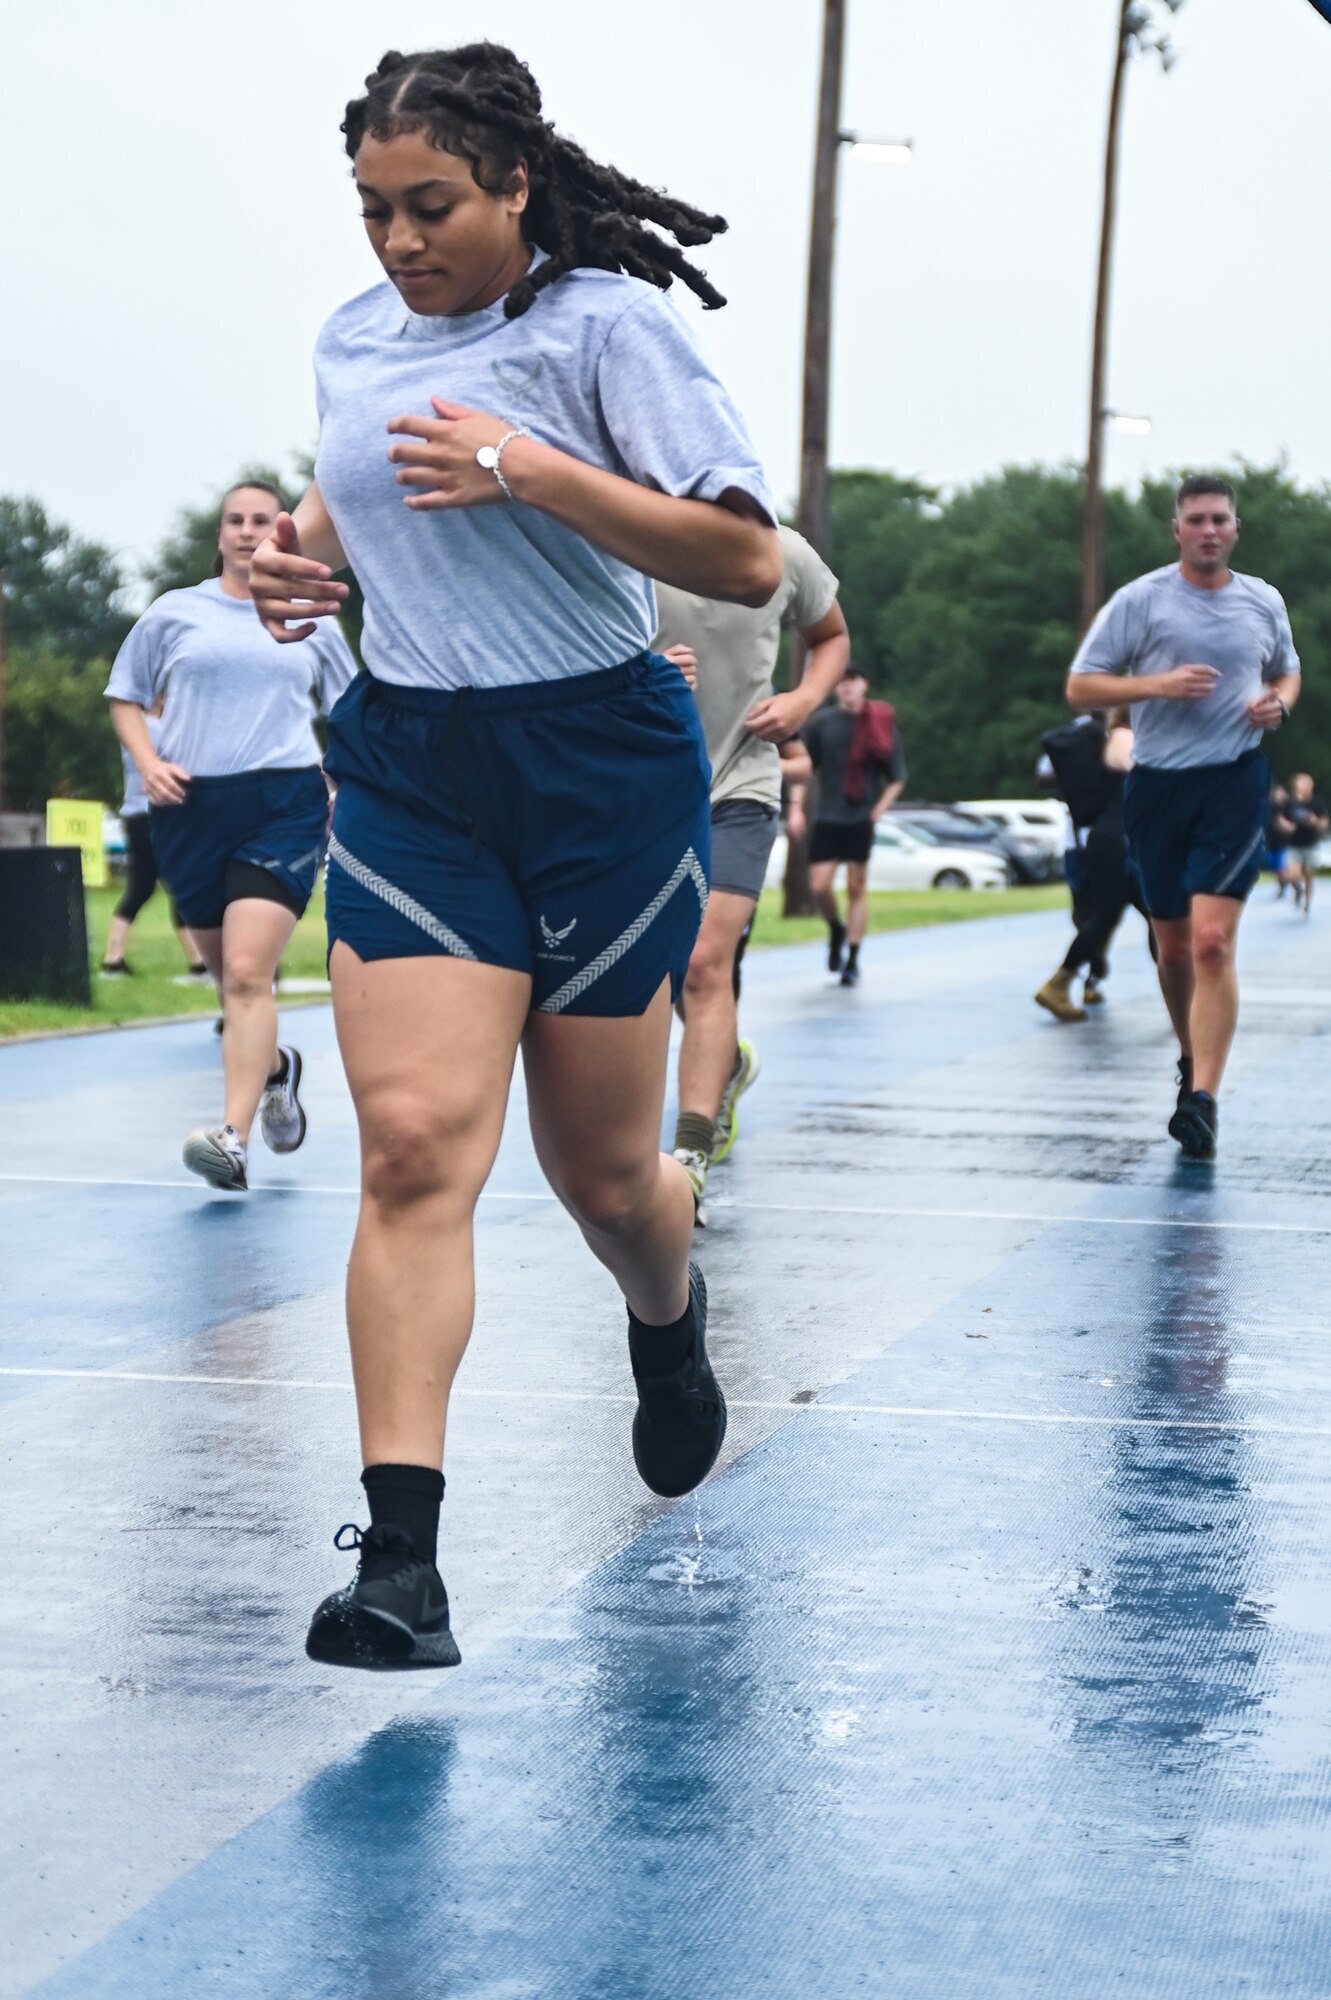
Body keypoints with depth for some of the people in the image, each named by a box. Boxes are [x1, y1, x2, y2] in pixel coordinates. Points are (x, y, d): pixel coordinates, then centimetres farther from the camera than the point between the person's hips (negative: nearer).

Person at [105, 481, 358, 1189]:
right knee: (229, 975, 11)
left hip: (284, 806, -2)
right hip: (192, 809, 2)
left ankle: (233, 1139, -23)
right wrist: (149, 763, -3)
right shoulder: (175, 612, 7)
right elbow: (126, 697, 14)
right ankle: (275, 1067, 42)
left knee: (247, 972, -18)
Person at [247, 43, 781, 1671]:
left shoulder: (604, 323, -8)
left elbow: (748, 562, -15)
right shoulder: (353, 340, 8)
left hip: (599, 770, -3)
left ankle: (668, 1321, 47)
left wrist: (532, 469, -22)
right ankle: (399, 1558, -18)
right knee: (415, 1142, -14)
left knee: (602, 1174, 9)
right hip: (407, 770, 3)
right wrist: (300, 548, 5)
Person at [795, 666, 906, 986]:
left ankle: (852, 962, 9)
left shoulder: (881, 725, 1)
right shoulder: (821, 722, 2)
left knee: (857, 888, 1)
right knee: (819, 885, -6)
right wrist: (796, 808, -3)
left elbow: (897, 777, 7)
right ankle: (836, 929, 26)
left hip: (862, 819, -1)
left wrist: (880, 809, -4)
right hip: (828, 818, 1)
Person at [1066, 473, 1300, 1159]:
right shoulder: (1140, 600, 0)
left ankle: (1201, 1101, -18)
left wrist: (1278, 703, 2)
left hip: (1235, 786, 0)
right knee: (1173, 948, 9)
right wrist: (1160, 684, -15)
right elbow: (1080, 686, -1)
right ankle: (1192, 1062, 35)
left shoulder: (1263, 601, 8)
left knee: (1213, 942, -15)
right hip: (1157, 787, 1)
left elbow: (1288, 671, 26)